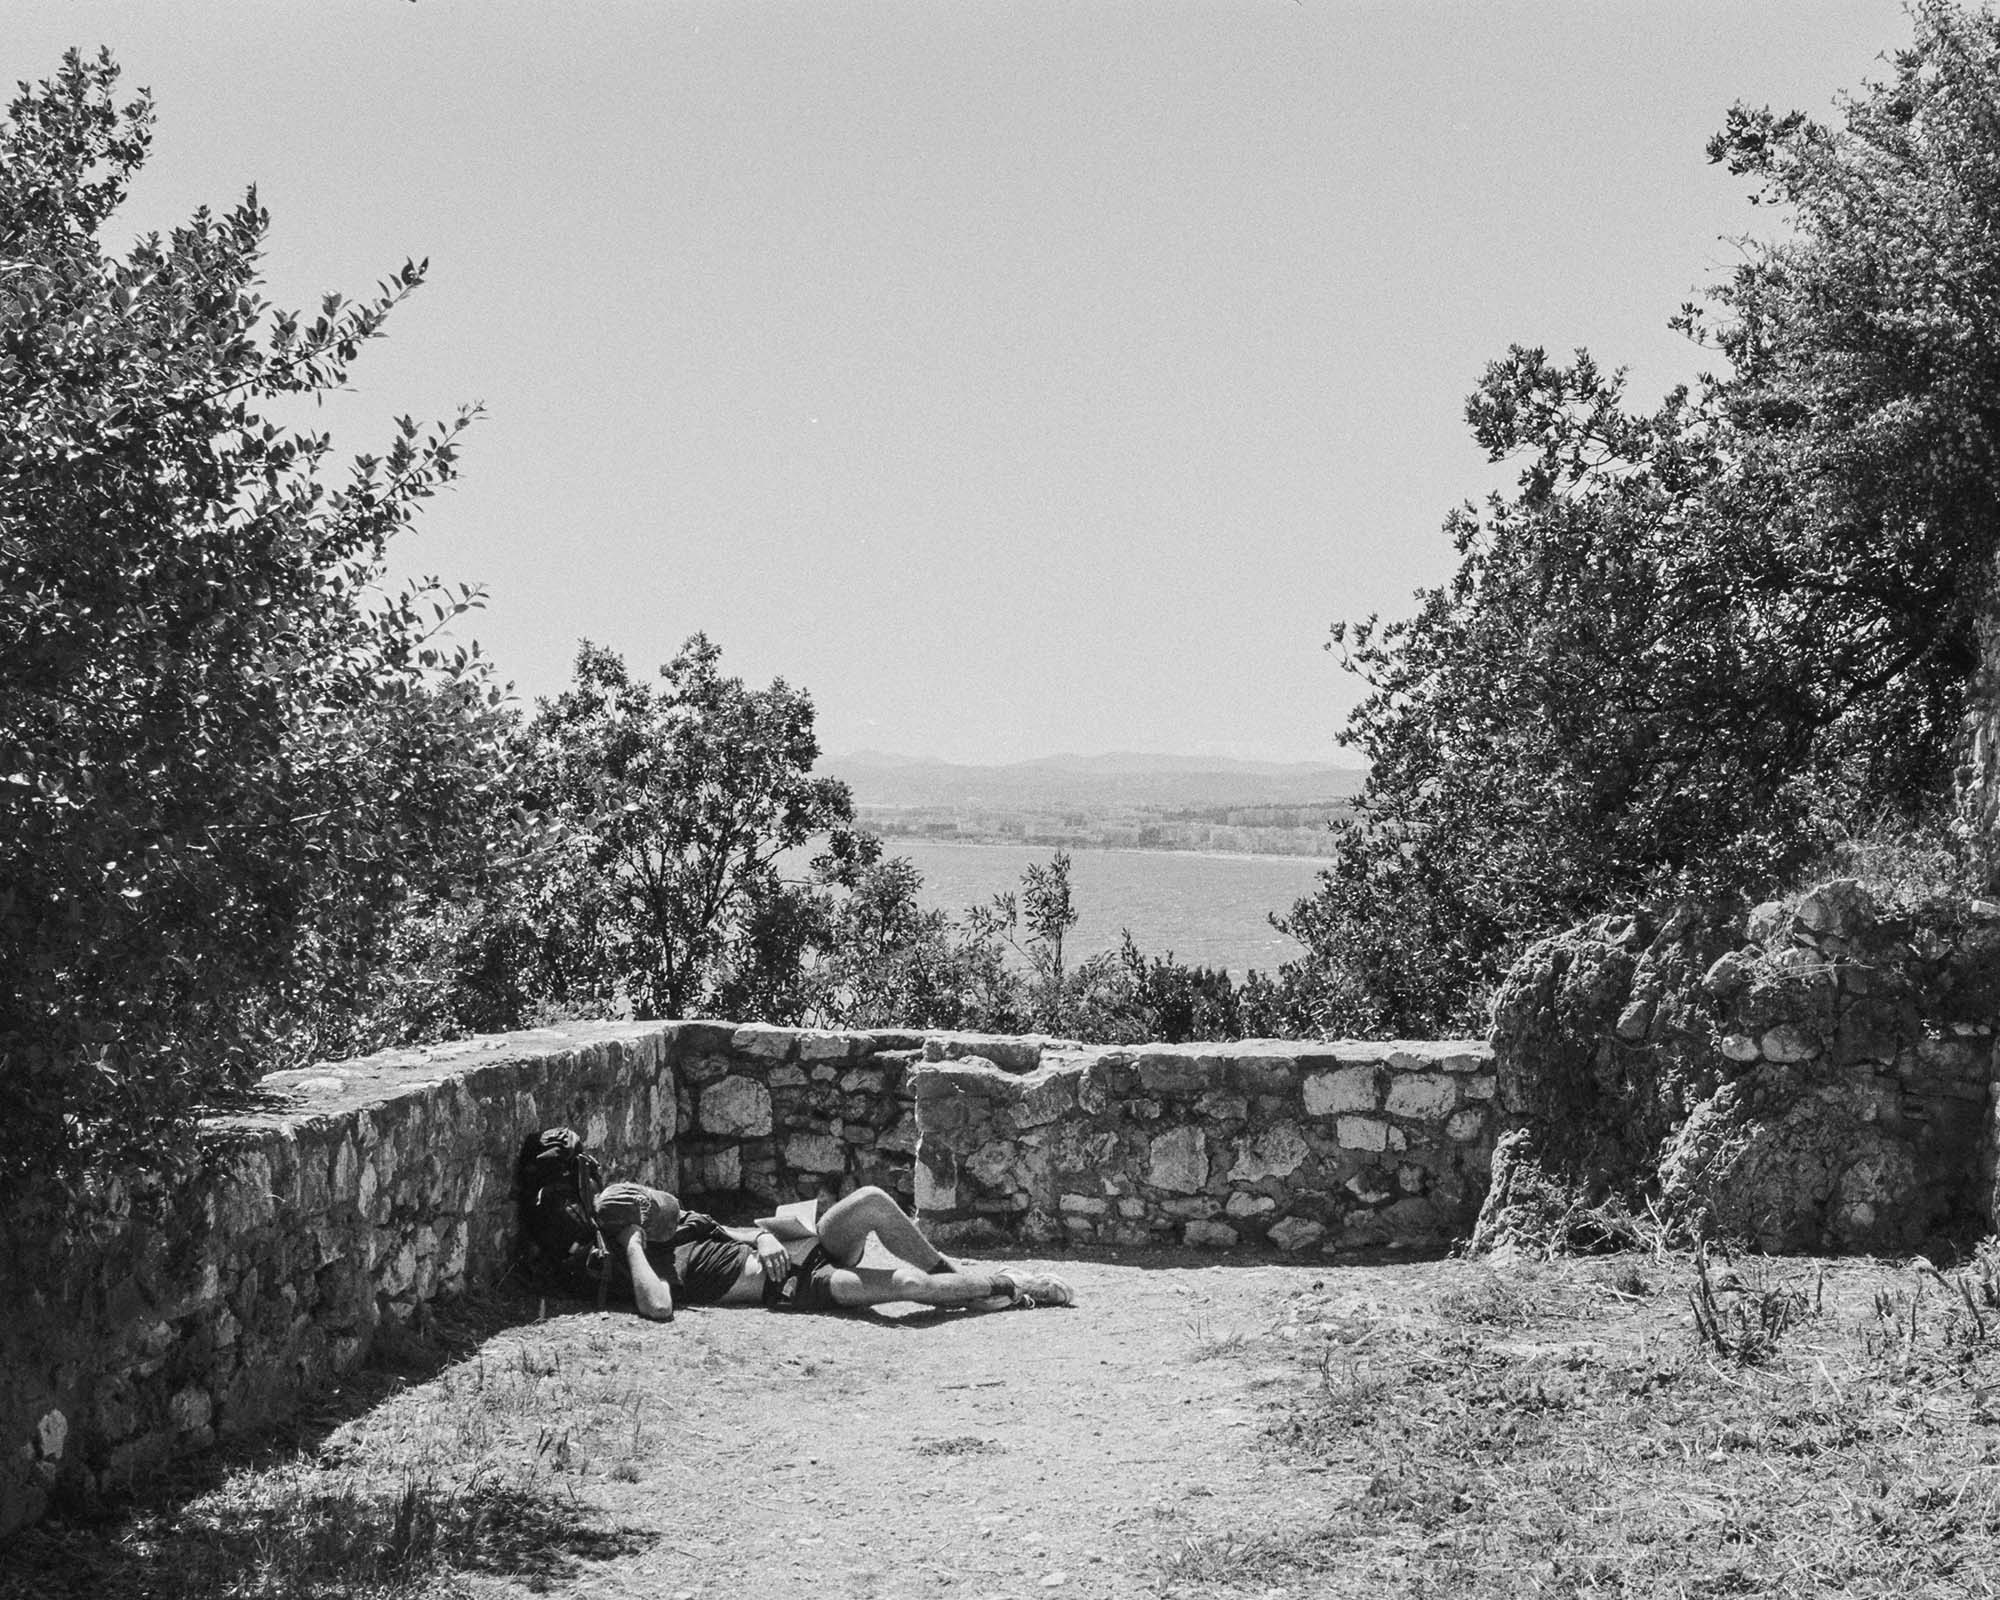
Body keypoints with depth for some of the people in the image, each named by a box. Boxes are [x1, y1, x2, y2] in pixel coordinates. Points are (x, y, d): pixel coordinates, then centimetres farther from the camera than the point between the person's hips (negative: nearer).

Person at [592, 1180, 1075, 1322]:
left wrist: (764, 1239, 0)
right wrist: (631, 1243, -27)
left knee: (873, 1201, -20)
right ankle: (1002, 1285, 0)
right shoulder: (652, 1265, -11)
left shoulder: (681, 1221, 14)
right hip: (795, 1288, -8)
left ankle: (957, 1273, -2)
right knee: (907, 1282, -26)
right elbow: (658, 1308, -34)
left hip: (808, 1245, 8)